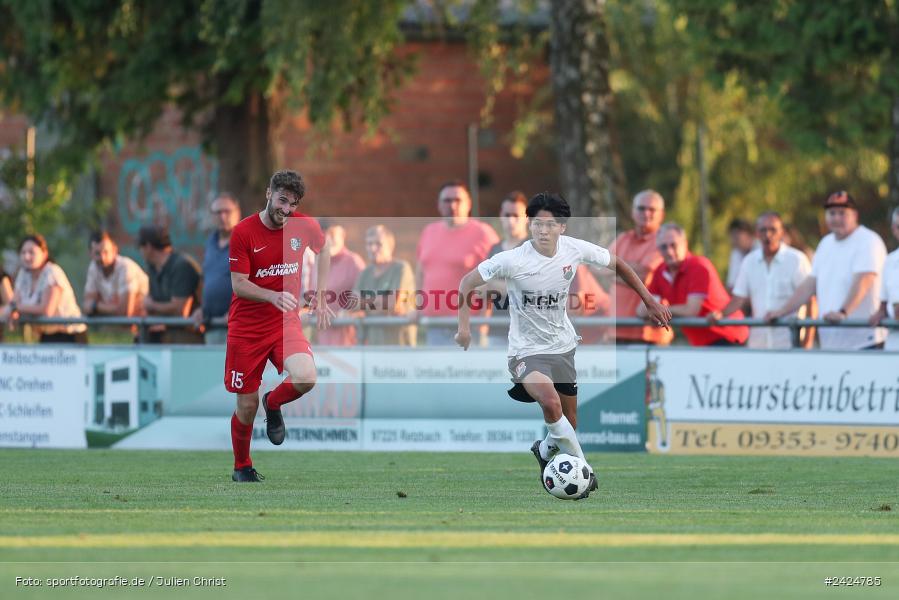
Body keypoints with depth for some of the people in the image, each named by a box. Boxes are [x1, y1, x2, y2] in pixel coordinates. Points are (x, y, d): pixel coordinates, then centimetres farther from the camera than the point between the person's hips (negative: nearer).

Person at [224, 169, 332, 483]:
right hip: (246, 326, -2)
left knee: (306, 377, -26)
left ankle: (273, 404, 9)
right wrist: (274, 296, -29)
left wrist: (320, 295, 14)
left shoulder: (305, 226, -4)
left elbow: (323, 249, 19)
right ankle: (242, 468, 28)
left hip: (286, 323, 2)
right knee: (247, 405, 2)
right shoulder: (244, 232, -13)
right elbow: (238, 284, -13)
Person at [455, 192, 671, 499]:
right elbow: (467, 283, -13)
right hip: (527, 350, -5)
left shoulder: (575, 249, -12)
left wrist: (649, 301, 5)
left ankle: (545, 449, 49)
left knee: (569, 418, 15)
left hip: (563, 344, 5)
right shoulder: (513, 260, -23)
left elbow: (617, 264, 5)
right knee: (551, 402, -32)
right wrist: (464, 326, -22)